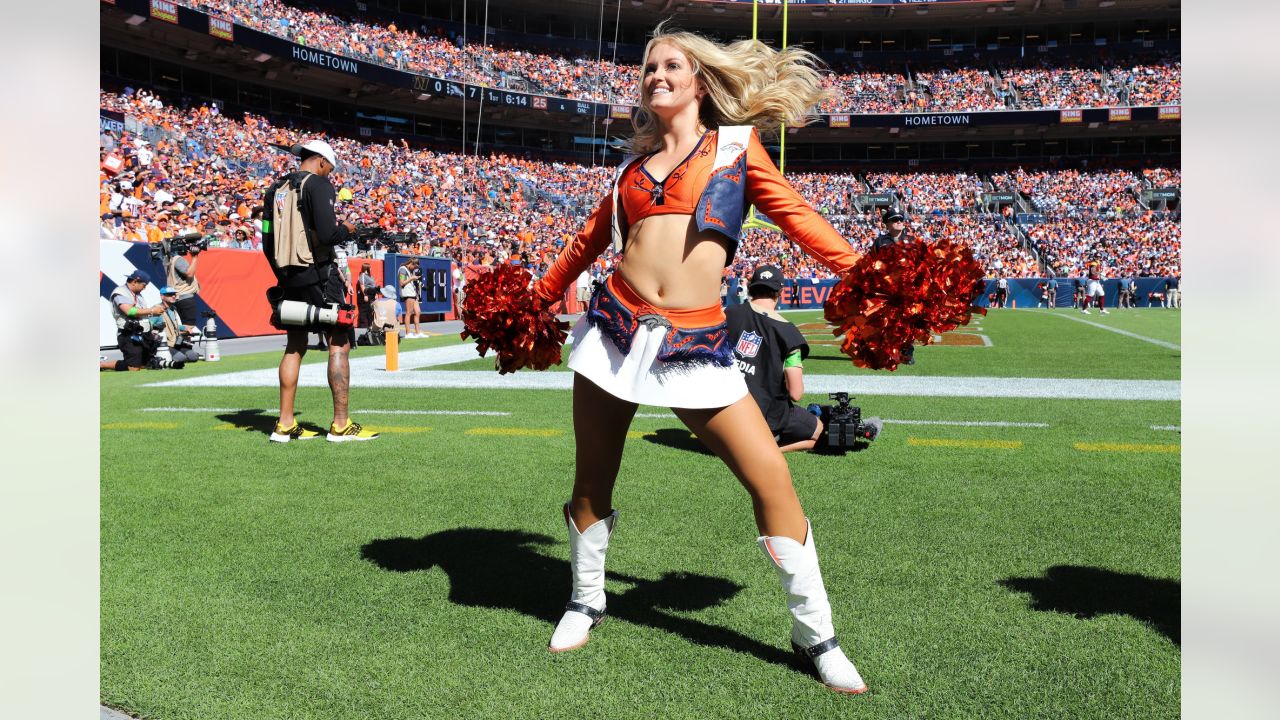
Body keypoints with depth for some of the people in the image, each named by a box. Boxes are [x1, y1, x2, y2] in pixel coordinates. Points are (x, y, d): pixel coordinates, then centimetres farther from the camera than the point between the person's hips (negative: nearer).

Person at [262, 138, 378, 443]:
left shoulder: (276, 188, 14)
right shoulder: (318, 184, -8)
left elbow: (267, 241, 14)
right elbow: (327, 235, -19)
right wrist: (346, 230, 1)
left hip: (288, 277, 8)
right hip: (318, 275, -8)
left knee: (295, 347, 13)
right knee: (339, 345, -2)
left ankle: (285, 424, 13)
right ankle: (341, 424, -2)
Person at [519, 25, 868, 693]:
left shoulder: (737, 145, 11)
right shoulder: (635, 164, 18)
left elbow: (794, 213, 3)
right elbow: (591, 237, 27)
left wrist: (860, 271, -9)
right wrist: (538, 297, 31)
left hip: (696, 345, -3)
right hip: (616, 327, 3)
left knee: (770, 476, -11)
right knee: (592, 481, 9)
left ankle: (815, 635, 6)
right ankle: (585, 601, 34)